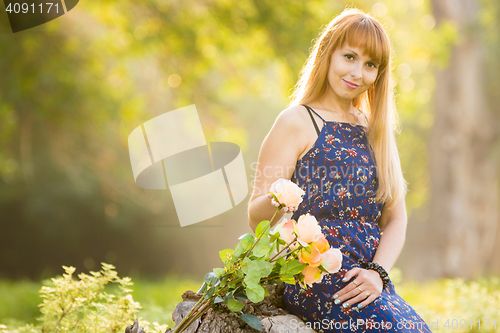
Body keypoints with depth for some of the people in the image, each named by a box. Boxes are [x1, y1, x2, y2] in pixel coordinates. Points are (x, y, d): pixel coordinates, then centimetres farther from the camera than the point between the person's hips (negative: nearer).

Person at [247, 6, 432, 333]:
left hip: (368, 282, 5)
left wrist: (378, 273, -4)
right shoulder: (296, 123, 2)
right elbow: (256, 218, -4)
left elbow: (395, 218, 15)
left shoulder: (375, 132, 19)